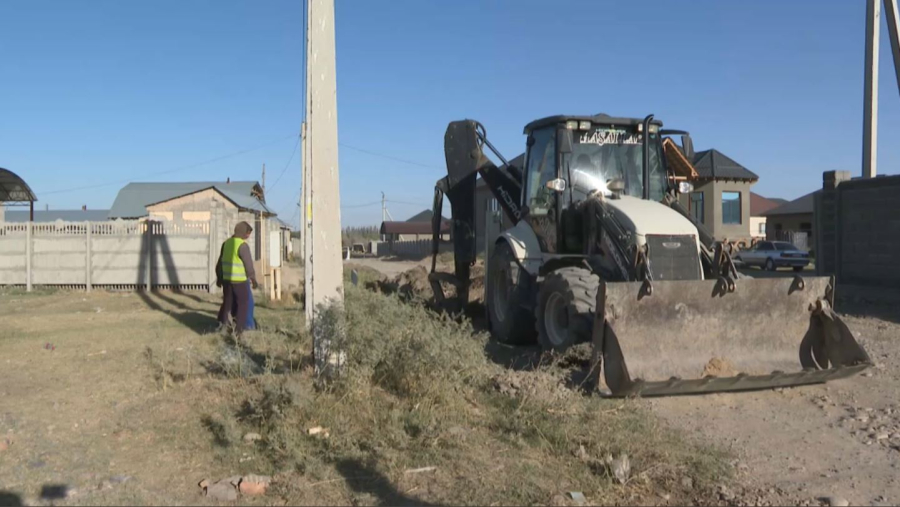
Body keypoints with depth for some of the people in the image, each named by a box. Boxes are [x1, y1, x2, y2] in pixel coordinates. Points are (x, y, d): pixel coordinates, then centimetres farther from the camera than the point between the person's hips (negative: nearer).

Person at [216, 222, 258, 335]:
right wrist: (253, 279, -6)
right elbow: (248, 264, -15)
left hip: (226, 278, 7)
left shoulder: (227, 243, 7)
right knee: (243, 304, 5)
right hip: (240, 280, -7)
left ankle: (222, 323, 23)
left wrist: (219, 277, 22)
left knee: (227, 302, 19)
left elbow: (220, 261, 14)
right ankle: (238, 329, 4)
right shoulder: (243, 245, -16)